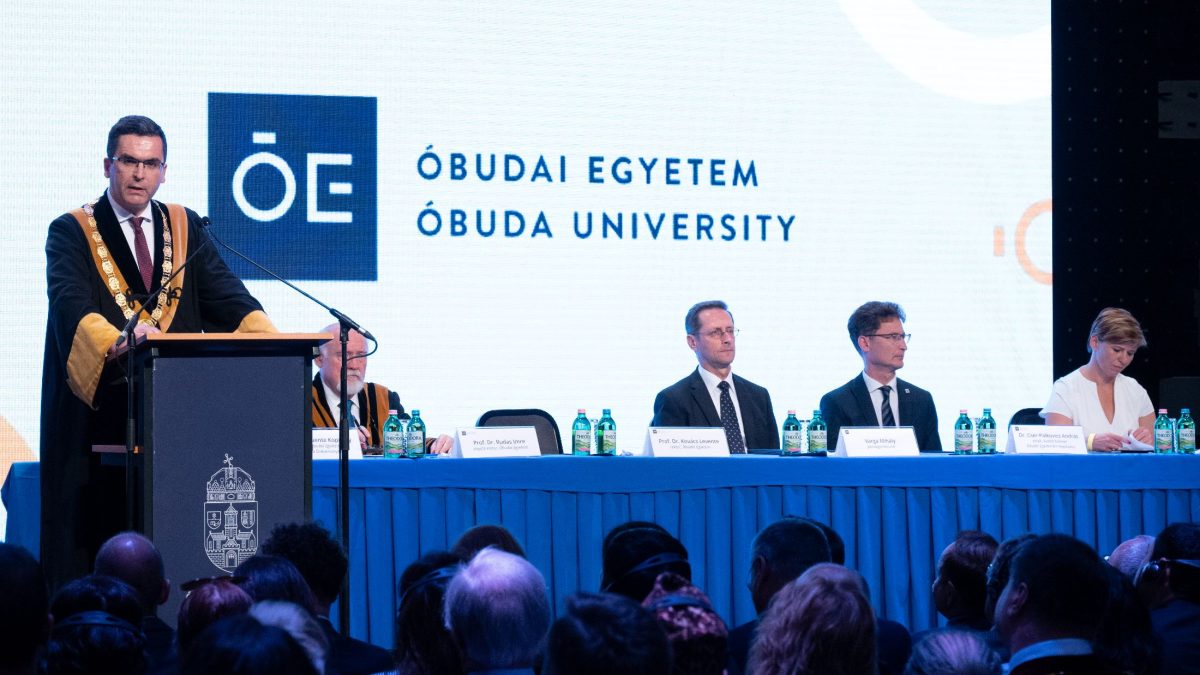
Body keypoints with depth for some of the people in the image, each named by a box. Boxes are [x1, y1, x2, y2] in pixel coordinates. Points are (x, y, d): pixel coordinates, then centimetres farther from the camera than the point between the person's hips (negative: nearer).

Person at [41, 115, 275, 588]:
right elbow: (70, 305, -16)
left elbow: (226, 298, 4)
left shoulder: (185, 229, 15)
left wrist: (273, 342, -17)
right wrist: (115, 342, -37)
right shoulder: (72, 233, 2)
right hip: (100, 420, -3)